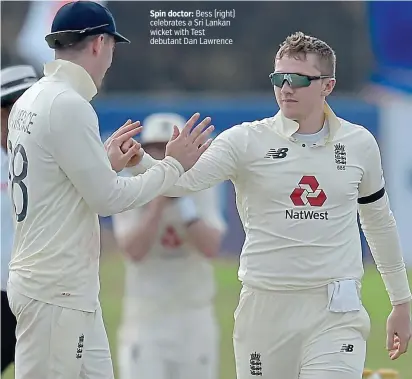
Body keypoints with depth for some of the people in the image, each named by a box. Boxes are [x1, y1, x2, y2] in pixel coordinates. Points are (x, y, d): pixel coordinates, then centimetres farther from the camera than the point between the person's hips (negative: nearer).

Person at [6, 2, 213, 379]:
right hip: (56, 291, -9)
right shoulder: (69, 106, -17)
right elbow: (107, 198, -15)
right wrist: (173, 165, -5)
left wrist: (105, 162, 21)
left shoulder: (29, 101, 11)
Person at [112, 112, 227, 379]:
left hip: (195, 318, 2)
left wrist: (183, 202, -20)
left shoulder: (202, 193, 2)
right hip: (145, 317, -2)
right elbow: (134, 251, -17)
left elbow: (211, 247, -14)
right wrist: (159, 201, -21)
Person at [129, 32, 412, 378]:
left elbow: (380, 223, 19)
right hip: (265, 309, 0)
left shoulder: (360, 144, 5)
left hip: (336, 312, 0)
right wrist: (138, 159, -38)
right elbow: (182, 181, -18)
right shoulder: (246, 141, -3)